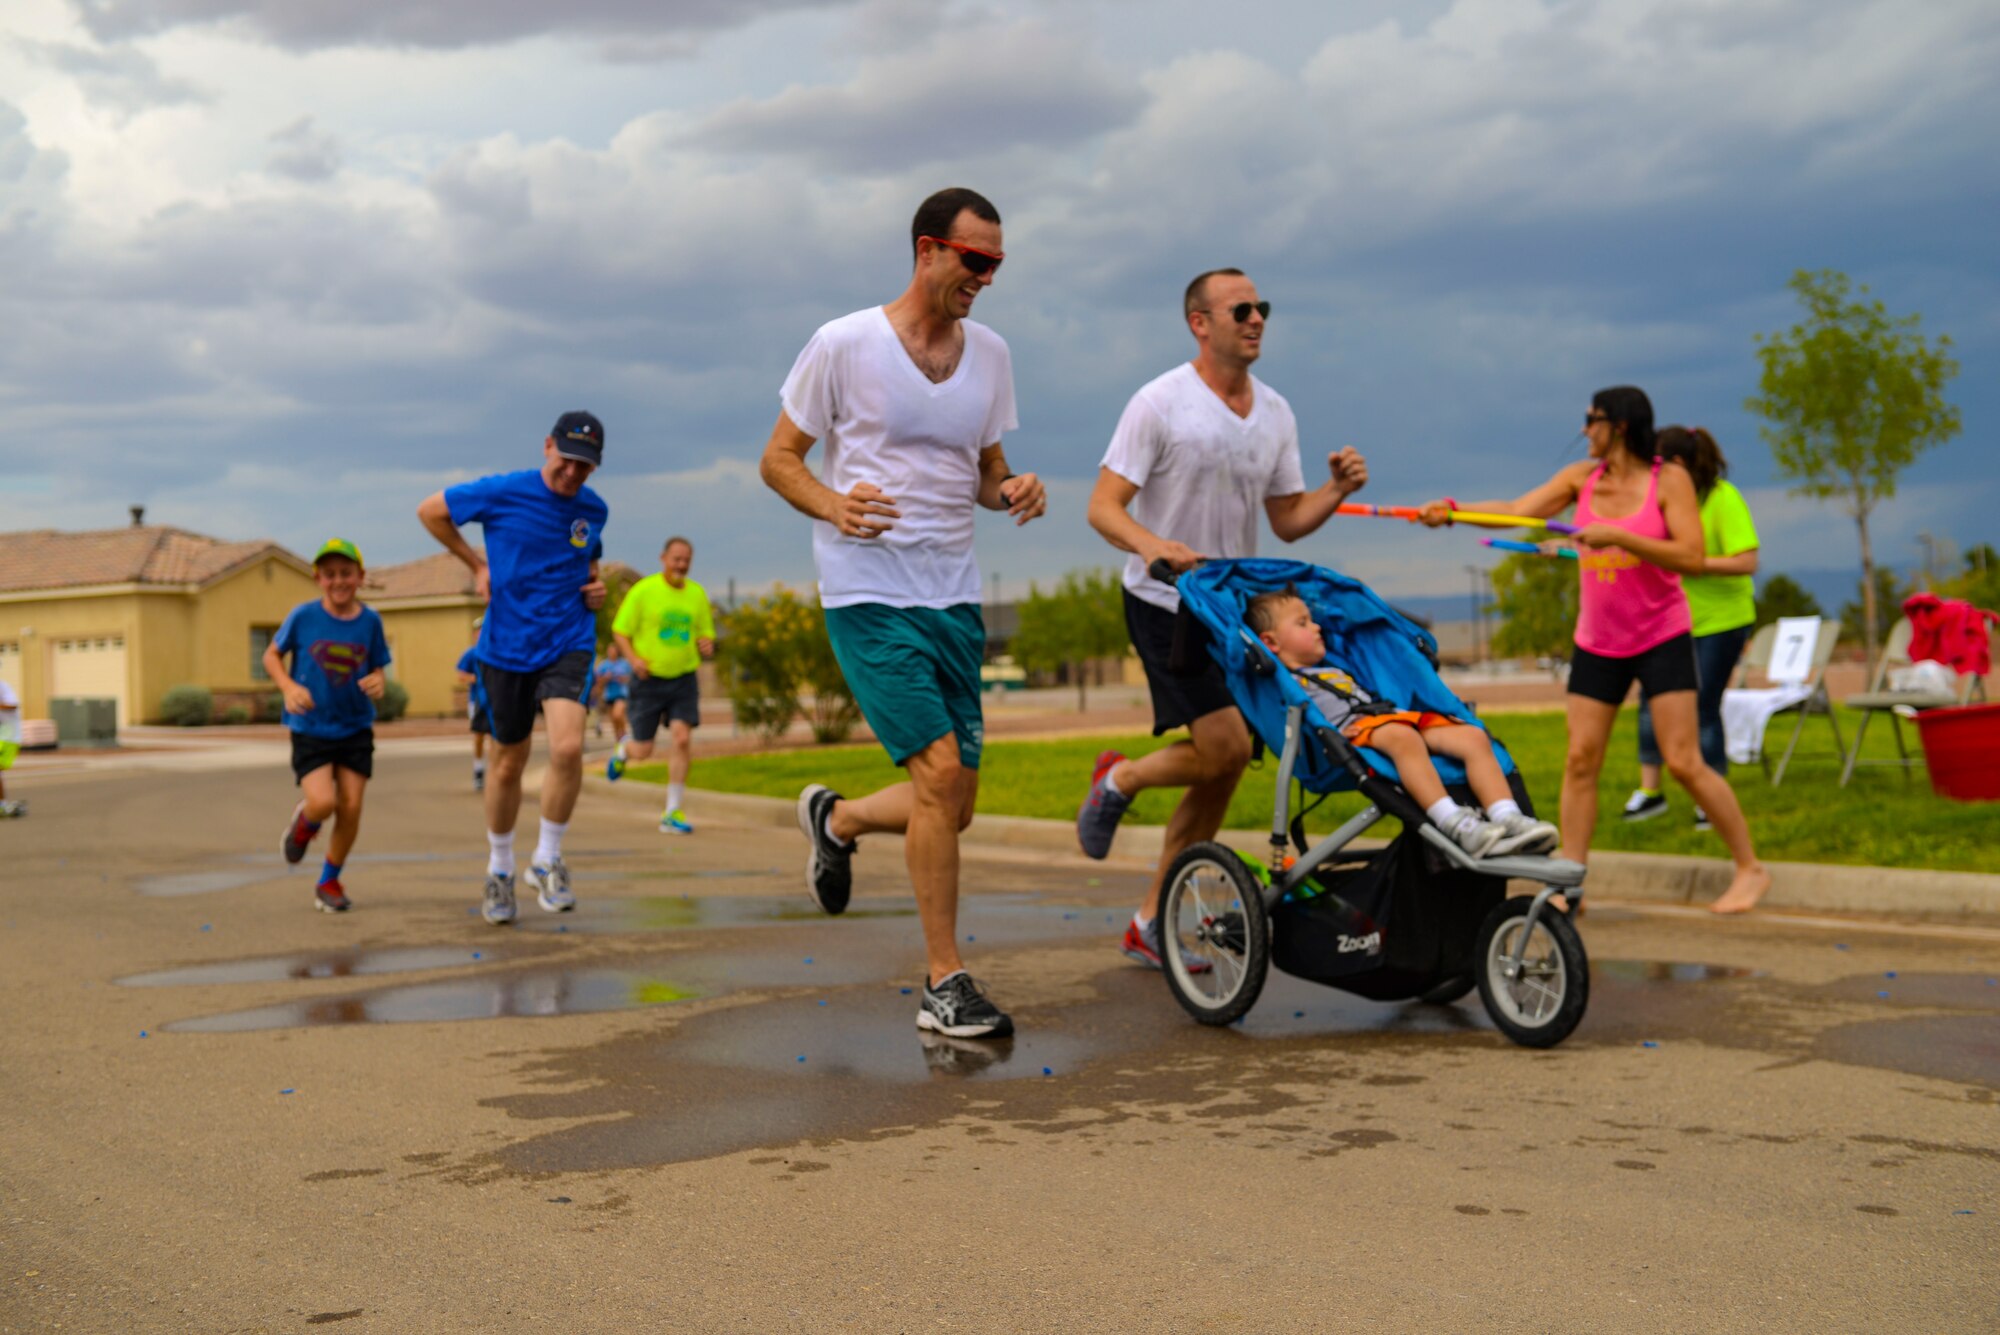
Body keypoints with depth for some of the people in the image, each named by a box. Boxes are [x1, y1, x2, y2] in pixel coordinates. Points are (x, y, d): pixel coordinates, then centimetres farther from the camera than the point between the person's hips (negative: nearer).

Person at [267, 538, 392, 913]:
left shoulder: (370, 621, -3)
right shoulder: (303, 616, -8)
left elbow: (379, 670, 7)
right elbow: (272, 655, 4)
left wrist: (378, 683, -17)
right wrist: (289, 687, -15)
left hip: (356, 729, 2)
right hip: (310, 729, -2)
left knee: (351, 807, -2)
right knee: (323, 802, -18)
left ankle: (329, 882, 19)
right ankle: (304, 821, 21)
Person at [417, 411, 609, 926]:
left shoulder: (594, 509, 2)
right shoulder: (502, 493, -9)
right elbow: (430, 511, 5)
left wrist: (594, 587, 4)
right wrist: (477, 563, 2)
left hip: (568, 645, 1)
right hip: (506, 647, -1)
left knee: (567, 747, -22)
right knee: (508, 765, 10)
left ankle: (548, 860, -2)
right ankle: (499, 869, 32)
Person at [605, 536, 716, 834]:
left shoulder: (697, 594, 5)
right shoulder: (643, 590, -7)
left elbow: (705, 635, 15)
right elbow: (619, 631, -3)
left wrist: (707, 646, -9)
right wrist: (634, 658, -20)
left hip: (684, 678, 2)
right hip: (649, 678, -2)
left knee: (681, 738, -14)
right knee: (642, 750, 2)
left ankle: (673, 813, -7)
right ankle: (624, 747, 43)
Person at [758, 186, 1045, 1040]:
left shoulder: (989, 354, 10)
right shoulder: (844, 345, -6)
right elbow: (779, 459, -1)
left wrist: (1013, 490, -3)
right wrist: (835, 506, -21)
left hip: (955, 598, 6)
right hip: (870, 596, -6)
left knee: (953, 806, 7)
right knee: (939, 770, -17)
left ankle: (835, 819, 39)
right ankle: (944, 985, -6)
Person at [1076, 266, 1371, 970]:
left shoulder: (1275, 412, 8)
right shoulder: (1160, 403, -11)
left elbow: (1287, 521, 13)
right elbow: (1103, 506, -15)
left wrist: (1337, 489, -7)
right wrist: (1153, 545, -35)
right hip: (1165, 604, -7)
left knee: (1221, 769, 7)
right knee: (1227, 748, -19)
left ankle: (1151, 923, 18)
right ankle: (1120, 779, 11)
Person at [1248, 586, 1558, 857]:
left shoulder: (1335, 667, 41)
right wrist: (1331, 733, -21)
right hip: (1354, 729, -9)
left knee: (1474, 736, -12)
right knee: (1402, 737, -42)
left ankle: (1508, 819, -27)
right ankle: (1454, 825, -52)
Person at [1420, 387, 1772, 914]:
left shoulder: (1668, 480, -8)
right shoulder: (1581, 478, 5)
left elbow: (1691, 558, -18)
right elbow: (1517, 510, -1)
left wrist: (1617, 536, -24)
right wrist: (1453, 509, -14)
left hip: (1662, 638, -5)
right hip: (1597, 642, 5)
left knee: (1684, 762, -8)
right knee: (1580, 760, -1)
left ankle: (1750, 868, 6)